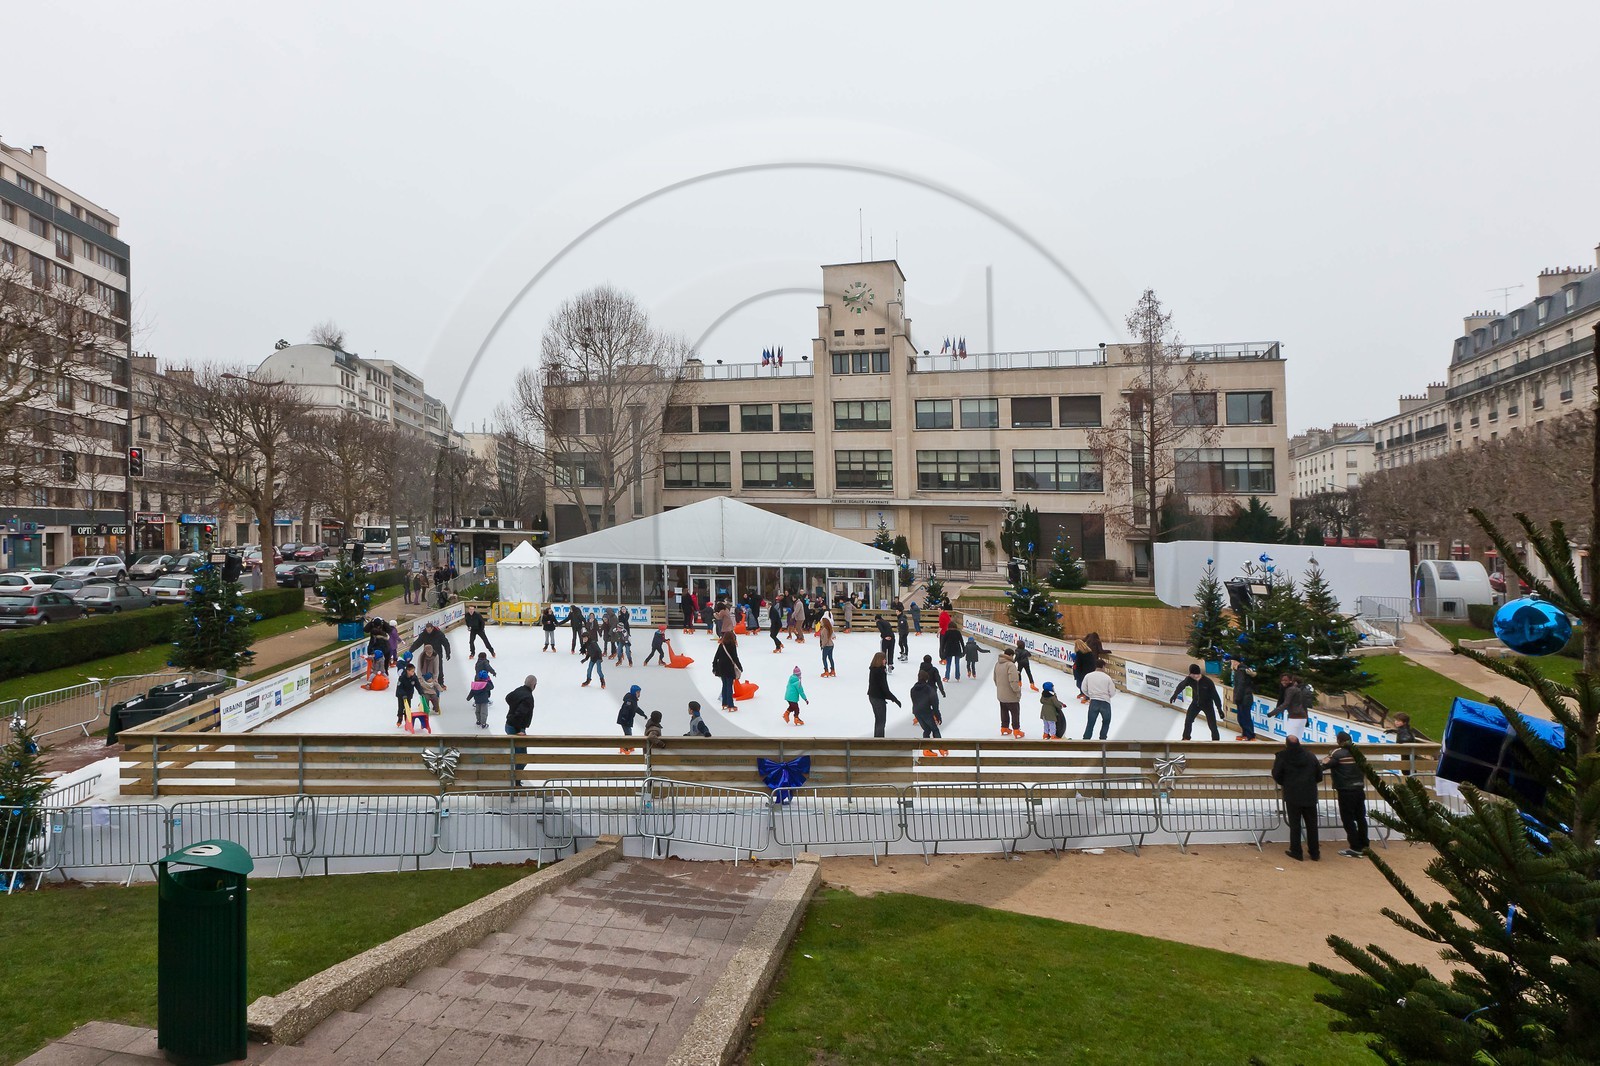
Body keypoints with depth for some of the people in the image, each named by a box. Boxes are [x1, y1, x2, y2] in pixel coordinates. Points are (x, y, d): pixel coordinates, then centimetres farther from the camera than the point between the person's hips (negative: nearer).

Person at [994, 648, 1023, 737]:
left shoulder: (997, 664, 1)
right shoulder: (1011, 665, -24)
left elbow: (995, 679, 13)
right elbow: (1013, 681, -29)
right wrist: (1018, 690, -15)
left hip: (1001, 695, 7)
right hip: (1011, 696, -7)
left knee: (1004, 712, 22)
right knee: (1015, 713, 9)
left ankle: (1004, 728, 34)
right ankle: (1016, 731, 15)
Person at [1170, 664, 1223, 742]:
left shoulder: (1208, 682, -28)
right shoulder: (1189, 679, -18)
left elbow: (1215, 695, -23)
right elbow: (1181, 686, 1)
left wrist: (1219, 709, -22)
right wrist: (1174, 695, 8)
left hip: (1208, 704, -4)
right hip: (1195, 703, 4)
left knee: (1212, 725, -4)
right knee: (1188, 720, 6)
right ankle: (1186, 738, 26)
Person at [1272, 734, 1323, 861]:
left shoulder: (1282, 757, -9)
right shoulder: (1310, 756, 3)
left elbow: (1276, 775, -6)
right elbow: (1319, 775, 7)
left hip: (1292, 796, -3)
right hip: (1310, 796, 3)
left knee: (1295, 825, 4)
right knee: (1311, 824, 12)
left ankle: (1296, 853, 6)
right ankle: (1314, 853, 18)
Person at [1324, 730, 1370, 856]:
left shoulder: (1337, 753, -12)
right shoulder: (1356, 752, 9)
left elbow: (1323, 766, -19)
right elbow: (1363, 769, 18)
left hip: (1346, 791, -7)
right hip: (1359, 789, 7)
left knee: (1348, 820, 0)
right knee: (1361, 817, 15)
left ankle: (1356, 848, 1)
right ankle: (1365, 845, 21)